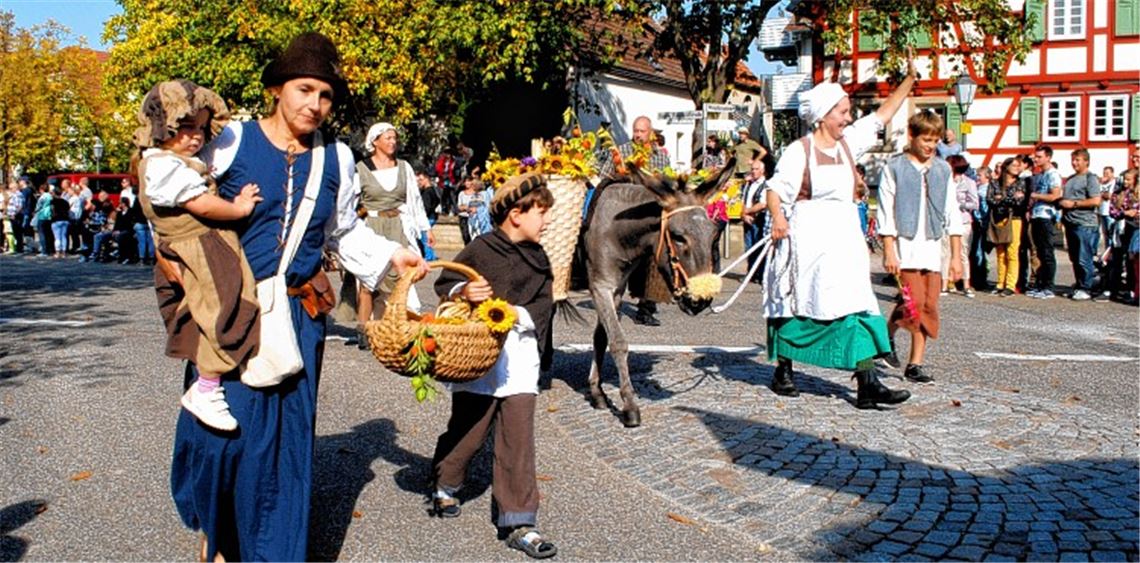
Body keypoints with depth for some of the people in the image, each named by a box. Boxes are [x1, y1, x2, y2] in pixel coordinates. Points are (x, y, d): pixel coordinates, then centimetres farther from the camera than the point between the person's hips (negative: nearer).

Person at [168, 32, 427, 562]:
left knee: (287, 435, 6)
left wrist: (391, 254, 5)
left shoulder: (336, 159, 7)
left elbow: (344, 233, 18)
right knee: (223, 425, -4)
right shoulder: (230, 141, -3)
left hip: (299, 316, 3)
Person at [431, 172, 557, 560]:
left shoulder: (538, 258, 8)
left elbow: (544, 305, 4)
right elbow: (443, 284, 1)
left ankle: (517, 521, 5)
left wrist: (519, 315, -14)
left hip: (519, 355, 3)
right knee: (468, 429, 9)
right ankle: (444, 485, 38)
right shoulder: (480, 250, -6)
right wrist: (463, 291, -20)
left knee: (518, 438, -1)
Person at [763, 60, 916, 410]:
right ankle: (782, 371, 23)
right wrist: (778, 218, -27)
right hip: (809, 236, -5)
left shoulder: (849, 142, 11)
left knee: (854, 303, -4)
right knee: (796, 305, 5)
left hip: (844, 236, 6)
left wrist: (910, 78, 15)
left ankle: (867, 383, -7)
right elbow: (776, 190, -10)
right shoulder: (799, 151, -6)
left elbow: (883, 115, 18)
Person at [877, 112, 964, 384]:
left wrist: (956, 255, 7)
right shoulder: (894, 168, -1)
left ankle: (915, 364, 10)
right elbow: (886, 214, -3)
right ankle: (888, 333, 16)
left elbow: (952, 214, 11)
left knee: (929, 307, 2)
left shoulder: (943, 169, 11)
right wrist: (889, 252, -10)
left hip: (933, 246, 4)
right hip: (905, 245, -4)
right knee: (914, 303, -13)